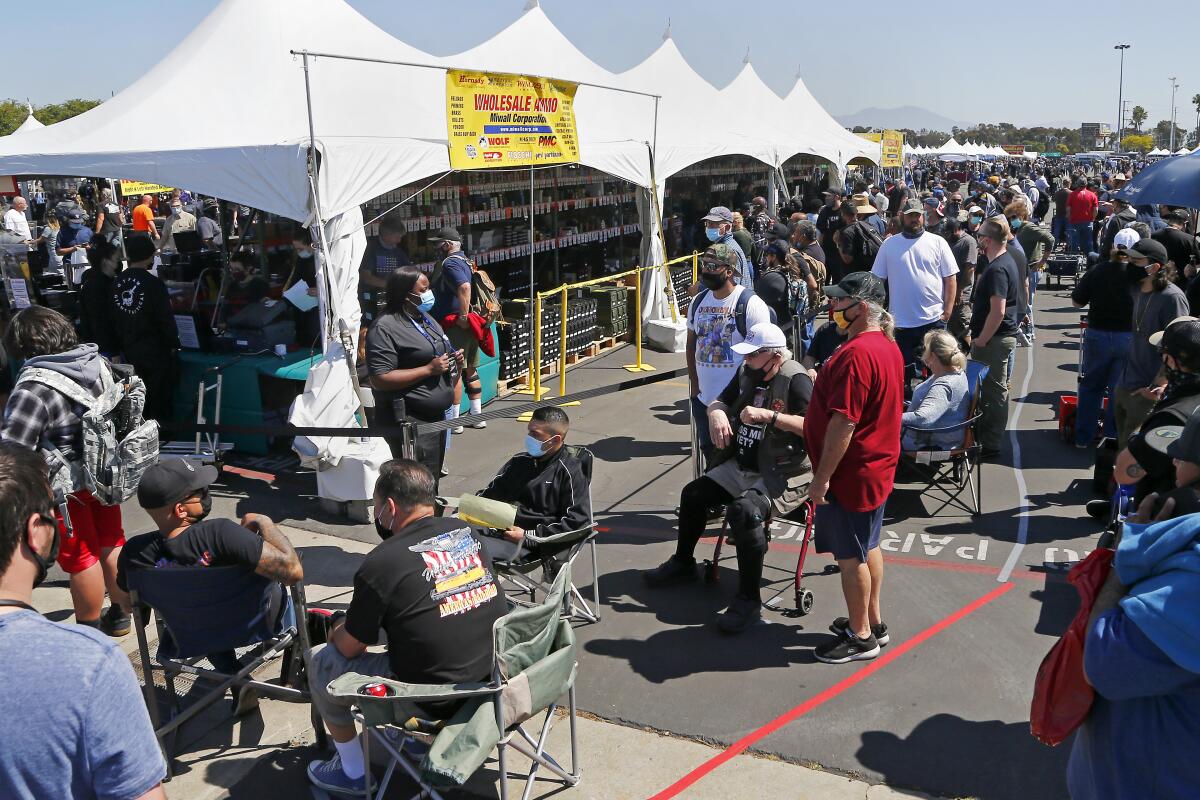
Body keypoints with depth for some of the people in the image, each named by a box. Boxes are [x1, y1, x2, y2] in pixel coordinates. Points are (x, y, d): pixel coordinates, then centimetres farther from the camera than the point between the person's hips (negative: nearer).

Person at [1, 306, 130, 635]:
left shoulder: (33, 389, -26)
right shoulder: (98, 362, -5)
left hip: (69, 486, -7)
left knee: (81, 557, 9)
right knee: (111, 543, 21)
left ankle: (89, 630, 25)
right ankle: (120, 614, 37)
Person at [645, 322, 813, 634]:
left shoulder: (795, 380, -18)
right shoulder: (747, 373, 6)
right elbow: (720, 401, 18)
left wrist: (768, 416, -30)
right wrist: (716, 413, -6)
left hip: (784, 475, -9)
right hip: (743, 465, 9)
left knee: (744, 511, -32)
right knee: (693, 493, 9)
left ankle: (749, 600, -20)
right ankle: (683, 563, 32)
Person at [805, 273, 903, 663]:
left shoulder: (855, 355, -25)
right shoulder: (888, 346, 7)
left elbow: (843, 423, -28)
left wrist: (822, 477, -23)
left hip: (851, 473, -10)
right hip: (877, 468, 10)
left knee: (850, 556, 4)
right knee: (868, 547, 21)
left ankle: (860, 637, 17)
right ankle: (873, 622, 35)